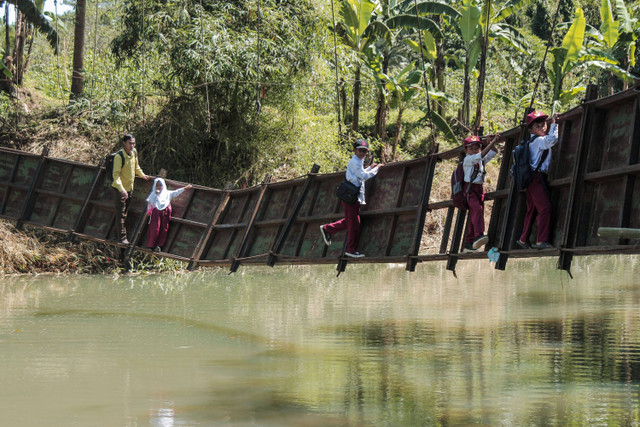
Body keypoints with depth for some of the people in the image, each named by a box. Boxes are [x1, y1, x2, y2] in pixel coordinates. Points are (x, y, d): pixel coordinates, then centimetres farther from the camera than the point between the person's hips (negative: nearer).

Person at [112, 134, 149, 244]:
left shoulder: (134, 152, -4)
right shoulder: (119, 157, -27)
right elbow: (115, 174, -30)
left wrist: (142, 175, 32)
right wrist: (121, 189, -40)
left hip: (130, 187, 7)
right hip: (119, 189, -7)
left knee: (125, 211, 19)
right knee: (120, 213, -1)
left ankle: (121, 230, 34)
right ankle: (122, 237, 5)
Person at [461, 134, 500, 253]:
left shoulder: (482, 160, 18)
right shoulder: (468, 159, -4)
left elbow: (493, 152, 21)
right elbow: (481, 155, -19)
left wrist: (490, 143, 3)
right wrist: (492, 142, -21)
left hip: (479, 189, 8)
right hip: (470, 188, -8)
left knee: (474, 215, 5)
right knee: (477, 209, -28)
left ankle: (468, 243, 7)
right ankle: (478, 235, -42)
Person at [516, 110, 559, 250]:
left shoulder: (534, 141, 19)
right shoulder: (538, 140, -9)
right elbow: (552, 139, -27)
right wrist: (554, 124, -14)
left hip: (532, 179, 10)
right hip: (537, 177, -10)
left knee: (531, 210, 16)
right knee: (545, 207, -17)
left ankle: (523, 240, 22)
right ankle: (542, 241, -23)